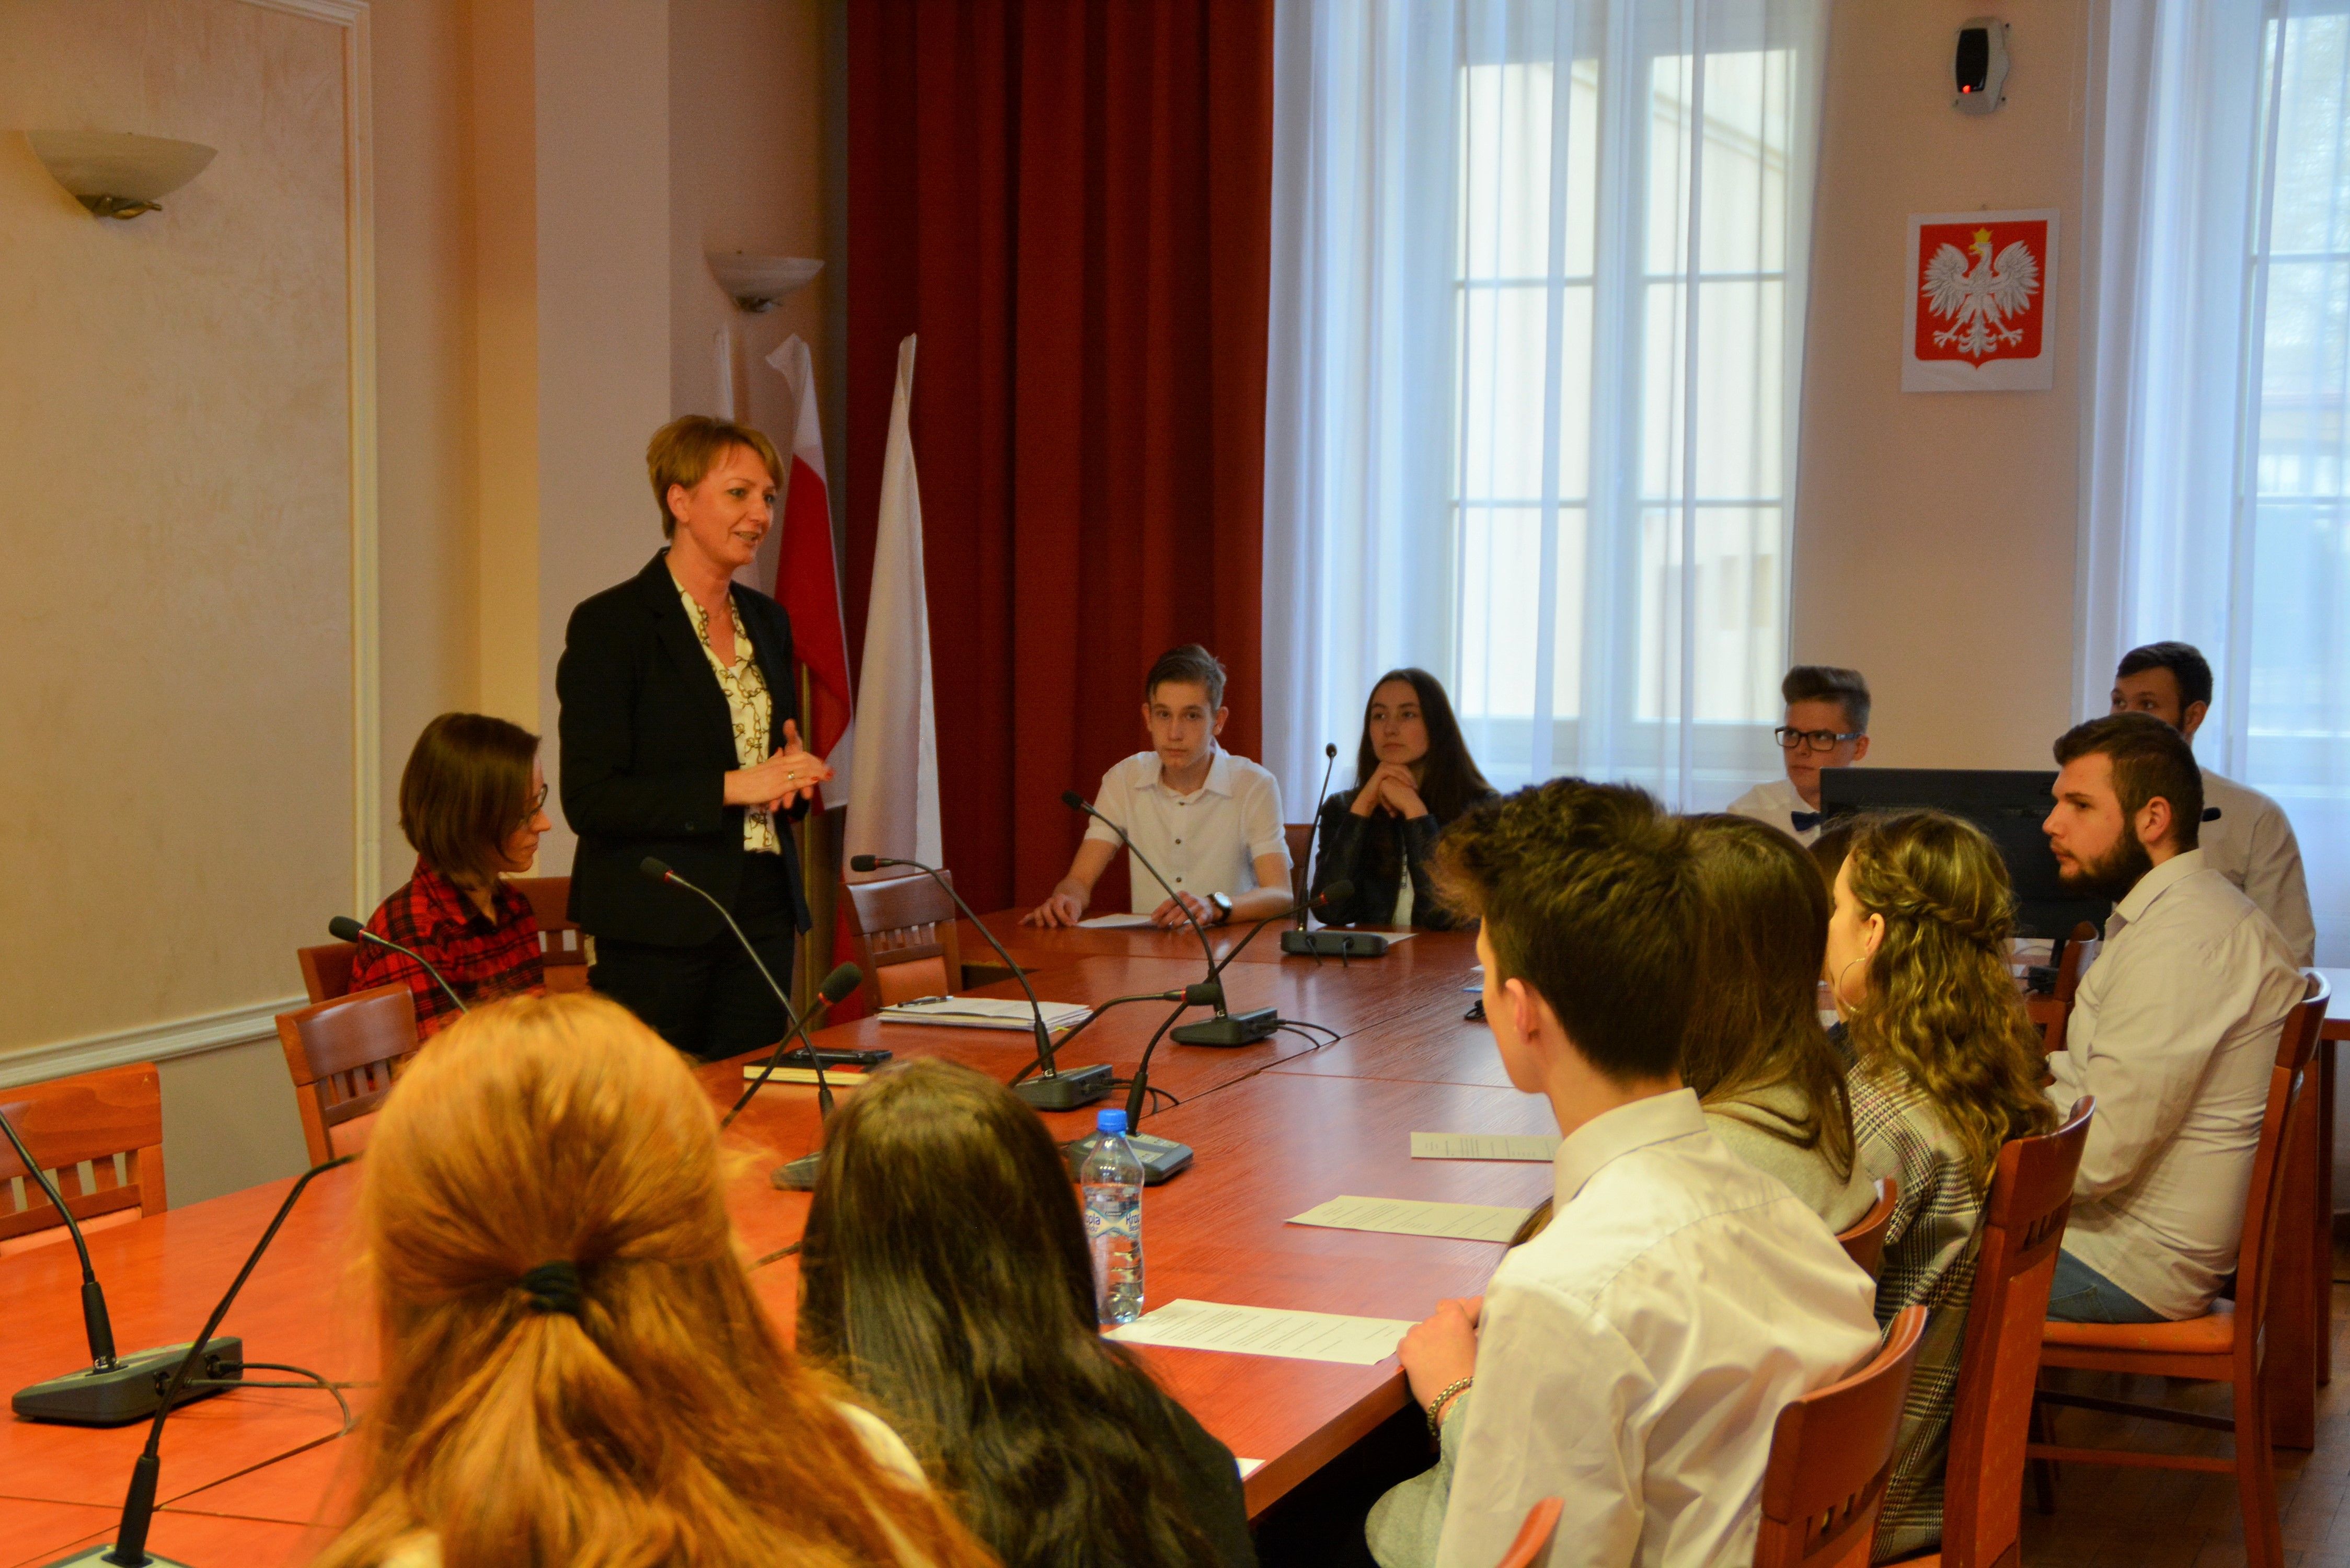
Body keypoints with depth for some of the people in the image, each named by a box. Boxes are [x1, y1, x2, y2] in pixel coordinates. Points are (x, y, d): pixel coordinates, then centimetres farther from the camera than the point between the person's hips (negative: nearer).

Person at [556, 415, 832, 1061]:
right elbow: (589, 800, -14)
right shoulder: (610, 624, -8)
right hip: (660, 925, -6)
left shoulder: (768, 620, 13)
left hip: (762, 913, 6)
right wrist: (731, 787, -19)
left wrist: (791, 774, 0)